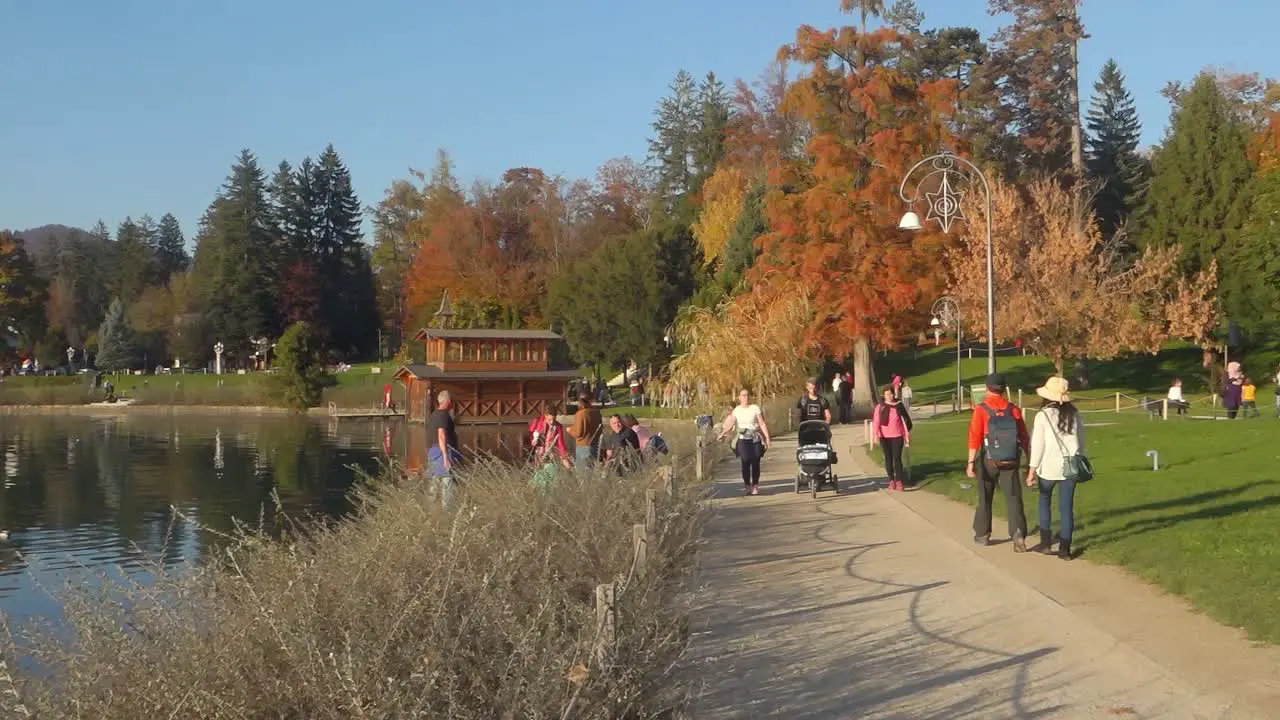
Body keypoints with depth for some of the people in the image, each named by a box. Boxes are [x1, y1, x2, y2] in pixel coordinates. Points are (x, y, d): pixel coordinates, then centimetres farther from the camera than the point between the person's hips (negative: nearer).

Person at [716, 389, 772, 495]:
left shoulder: (755, 408, 0)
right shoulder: (736, 410, 7)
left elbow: (762, 424, -2)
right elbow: (730, 425, 6)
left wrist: (767, 437, -8)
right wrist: (722, 434, -7)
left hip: (756, 439, -1)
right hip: (743, 439, 1)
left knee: (755, 462, -6)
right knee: (745, 462, -10)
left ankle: (755, 486, 5)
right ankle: (747, 486, -2)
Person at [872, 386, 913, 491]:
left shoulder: (899, 406, 3)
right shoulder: (880, 407, 1)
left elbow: (905, 420, 7)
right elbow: (876, 421, -6)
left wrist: (907, 435, 5)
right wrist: (875, 434, -20)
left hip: (897, 436, -1)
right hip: (884, 437, 1)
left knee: (897, 458, -6)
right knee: (888, 458, 7)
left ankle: (899, 481, -7)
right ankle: (891, 481, 14)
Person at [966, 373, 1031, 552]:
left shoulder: (981, 410, -7)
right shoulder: (1014, 409, 1)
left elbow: (975, 437, -14)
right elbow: (1024, 437, 3)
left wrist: (971, 462, -14)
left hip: (988, 461, -1)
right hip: (1011, 461, 1)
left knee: (985, 498, 14)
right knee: (1014, 498, 2)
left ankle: (982, 535, 24)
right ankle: (1018, 533, -16)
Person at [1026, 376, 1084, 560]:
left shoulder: (1043, 416, -10)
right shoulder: (1075, 415, 2)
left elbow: (1038, 445, -10)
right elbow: (1081, 442, 9)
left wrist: (1032, 470, -6)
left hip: (1049, 466, -3)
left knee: (1045, 501, 18)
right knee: (1066, 506, 6)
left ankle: (1046, 542, 18)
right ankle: (1065, 548, 6)